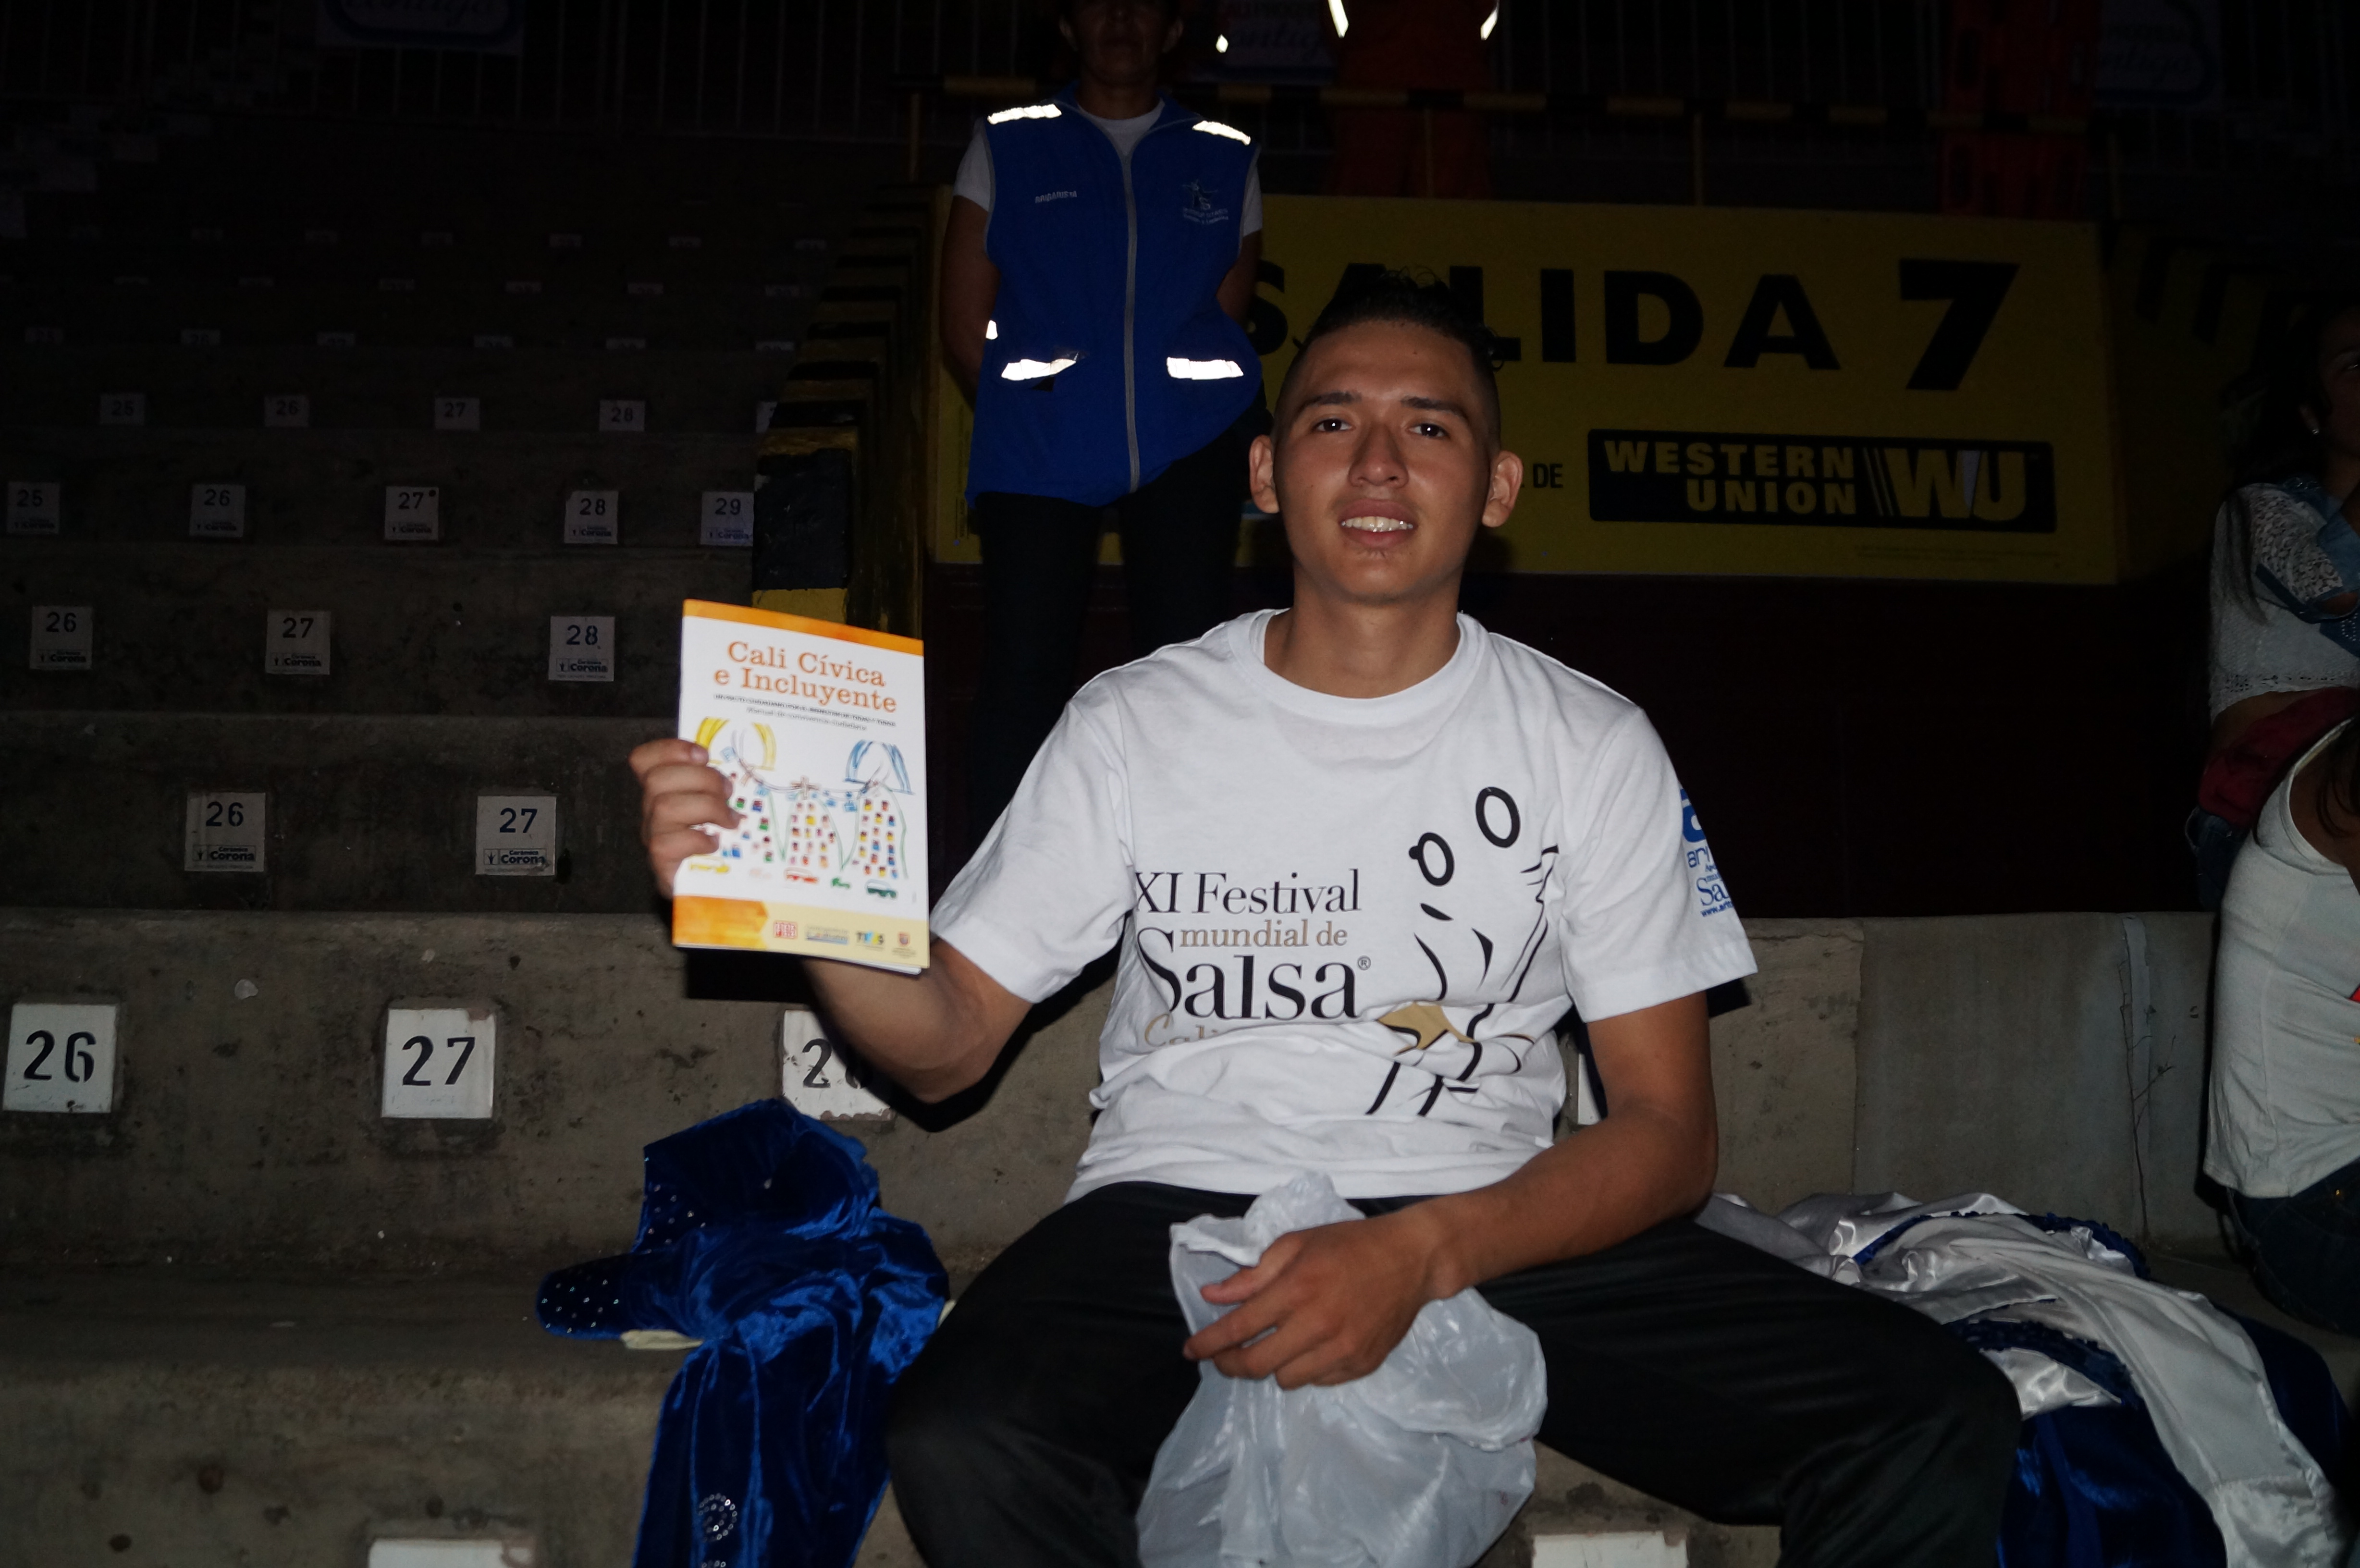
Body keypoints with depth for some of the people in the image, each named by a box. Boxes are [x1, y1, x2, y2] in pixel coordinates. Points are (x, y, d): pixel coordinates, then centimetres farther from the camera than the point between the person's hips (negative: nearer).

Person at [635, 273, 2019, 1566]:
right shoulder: (1136, 725, 4)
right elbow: (951, 1041, 4)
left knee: (1939, 1422, -19)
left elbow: (1668, 1130, 0)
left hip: (1502, 1226, 1)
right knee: (966, 1442, -33)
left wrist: (1427, 1253, -19)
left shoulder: (1592, 746, 4)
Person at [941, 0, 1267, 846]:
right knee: (1025, 670, -6)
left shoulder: (1225, 159, 16)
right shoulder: (1008, 148, 13)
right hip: (1038, 453, -1)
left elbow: (1226, 323, 16)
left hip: (1190, 444, 1)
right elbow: (964, 329, 10)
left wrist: (1164, 394, 5)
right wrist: (1037, 411, 3)